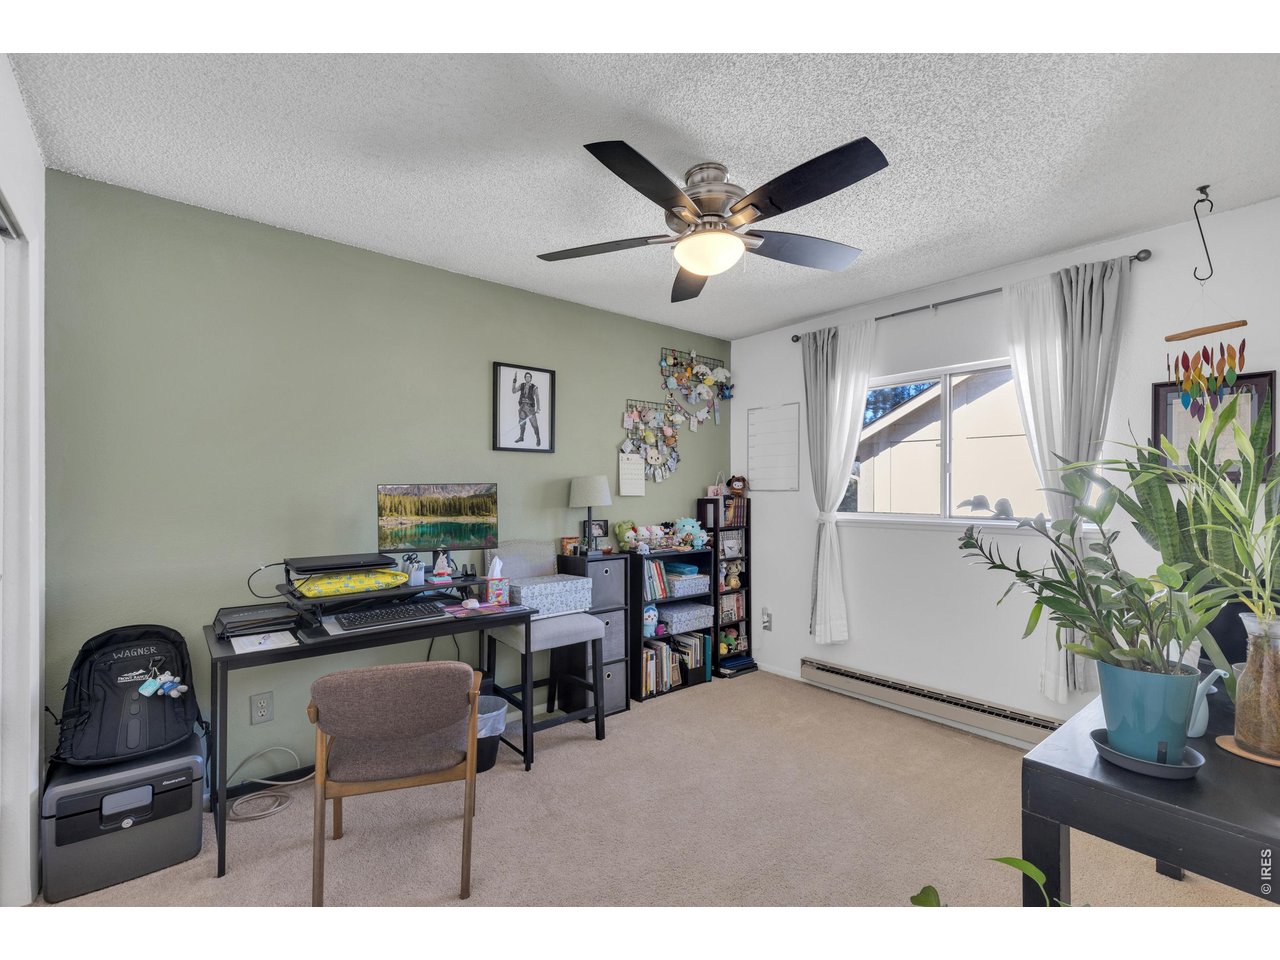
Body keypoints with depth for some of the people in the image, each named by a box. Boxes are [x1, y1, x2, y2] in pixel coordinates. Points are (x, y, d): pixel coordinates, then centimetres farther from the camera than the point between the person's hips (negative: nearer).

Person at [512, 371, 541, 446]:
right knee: (522, 423, 14)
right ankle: (521, 437, 30)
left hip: (530, 407, -4)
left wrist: (538, 408, -17)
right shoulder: (521, 385, 3)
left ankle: (538, 439, 11)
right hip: (522, 406, 4)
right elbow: (513, 391, -6)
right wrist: (514, 381, -16)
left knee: (534, 424, -4)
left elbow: (537, 398, -8)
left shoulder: (534, 387, -8)